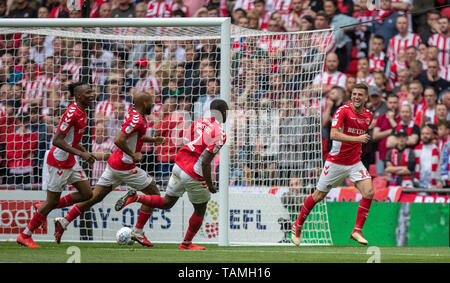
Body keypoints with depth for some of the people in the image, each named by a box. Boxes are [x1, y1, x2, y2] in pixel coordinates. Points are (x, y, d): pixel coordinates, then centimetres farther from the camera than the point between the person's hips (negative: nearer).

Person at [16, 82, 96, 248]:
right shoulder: (72, 113, -22)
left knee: (87, 194, 7)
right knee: (52, 200, -3)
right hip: (59, 161, -9)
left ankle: (47, 208, 19)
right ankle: (25, 236, 9)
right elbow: (57, 140, -25)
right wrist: (81, 153, -26)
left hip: (70, 161, 9)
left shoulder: (82, 113, 8)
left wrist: (85, 153, 11)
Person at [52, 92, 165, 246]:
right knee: (154, 193, 4)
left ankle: (63, 222, 1)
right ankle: (138, 232, 6)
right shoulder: (137, 120, -19)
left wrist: (152, 140, 16)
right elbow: (118, 140, -28)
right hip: (125, 167, -9)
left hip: (114, 164, 9)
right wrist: (133, 155, -19)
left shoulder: (133, 113, 11)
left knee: (95, 197, 7)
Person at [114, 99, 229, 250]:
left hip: (179, 165, 7)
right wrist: (209, 184, -11)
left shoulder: (199, 122, 7)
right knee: (200, 210, 16)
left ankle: (135, 197, 0)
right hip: (194, 175, -7)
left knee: (167, 202, 20)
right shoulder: (220, 134, -16)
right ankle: (186, 244, 27)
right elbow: (205, 162, -22)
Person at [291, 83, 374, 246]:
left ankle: (357, 231, -6)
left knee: (369, 192, -15)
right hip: (336, 162, -5)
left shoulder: (368, 116, 5)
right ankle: (297, 226, 27)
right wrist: (357, 139, -35)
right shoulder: (343, 111, -15)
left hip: (355, 162, 5)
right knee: (318, 196, 6)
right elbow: (333, 134, -28)